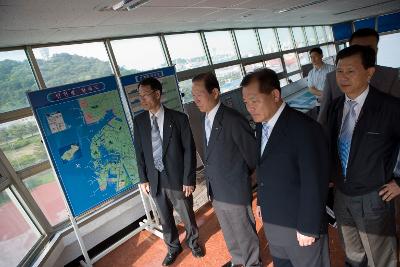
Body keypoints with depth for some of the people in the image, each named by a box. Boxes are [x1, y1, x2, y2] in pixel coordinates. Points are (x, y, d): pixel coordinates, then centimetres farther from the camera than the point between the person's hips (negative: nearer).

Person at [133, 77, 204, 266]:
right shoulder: (139, 121, -1)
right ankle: (173, 247, 45)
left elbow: (189, 150, -10)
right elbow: (139, 152, 5)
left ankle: (193, 242, 45)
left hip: (177, 178, -3)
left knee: (187, 215, 16)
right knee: (165, 218, 19)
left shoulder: (178, 118, -11)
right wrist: (143, 179, 3)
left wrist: (188, 180, -12)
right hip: (154, 180, 3)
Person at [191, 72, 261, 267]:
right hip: (216, 191, 7)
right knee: (229, 232, 27)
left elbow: (252, 153, -15)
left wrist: (241, 176, 0)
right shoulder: (206, 119, 2)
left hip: (235, 191, -7)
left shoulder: (233, 119, -24)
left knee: (245, 233, 16)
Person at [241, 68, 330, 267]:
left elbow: (314, 184, -22)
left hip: (298, 225, -6)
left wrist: (308, 228, -17)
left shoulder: (305, 129, -24)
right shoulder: (261, 125, 0)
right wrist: (261, 201, 11)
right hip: (271, 221, 7)